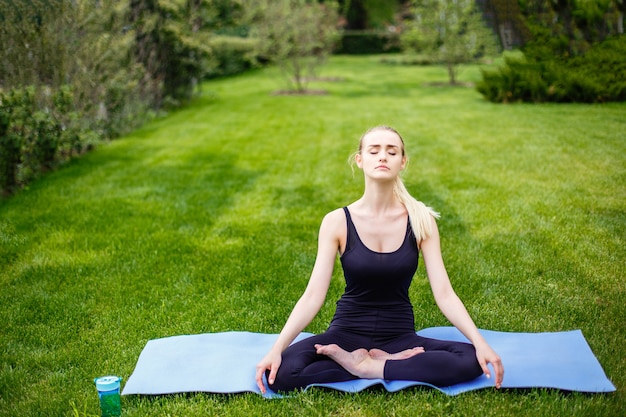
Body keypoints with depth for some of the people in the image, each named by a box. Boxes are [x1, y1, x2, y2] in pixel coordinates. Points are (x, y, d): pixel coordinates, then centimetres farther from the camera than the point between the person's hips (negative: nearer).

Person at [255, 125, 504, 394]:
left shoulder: (421, 220, -5)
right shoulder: (337, 222, -8)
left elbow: (444, 293, -8)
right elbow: (313, 295, -12)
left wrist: (480, 342, -21)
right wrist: (276, 348, -23)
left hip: (400, 336, 1)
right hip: (347, 333, 0)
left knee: (471, 361, -27)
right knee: (280, 371, -28)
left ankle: (367, 367, -14)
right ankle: (391, 363, -14)